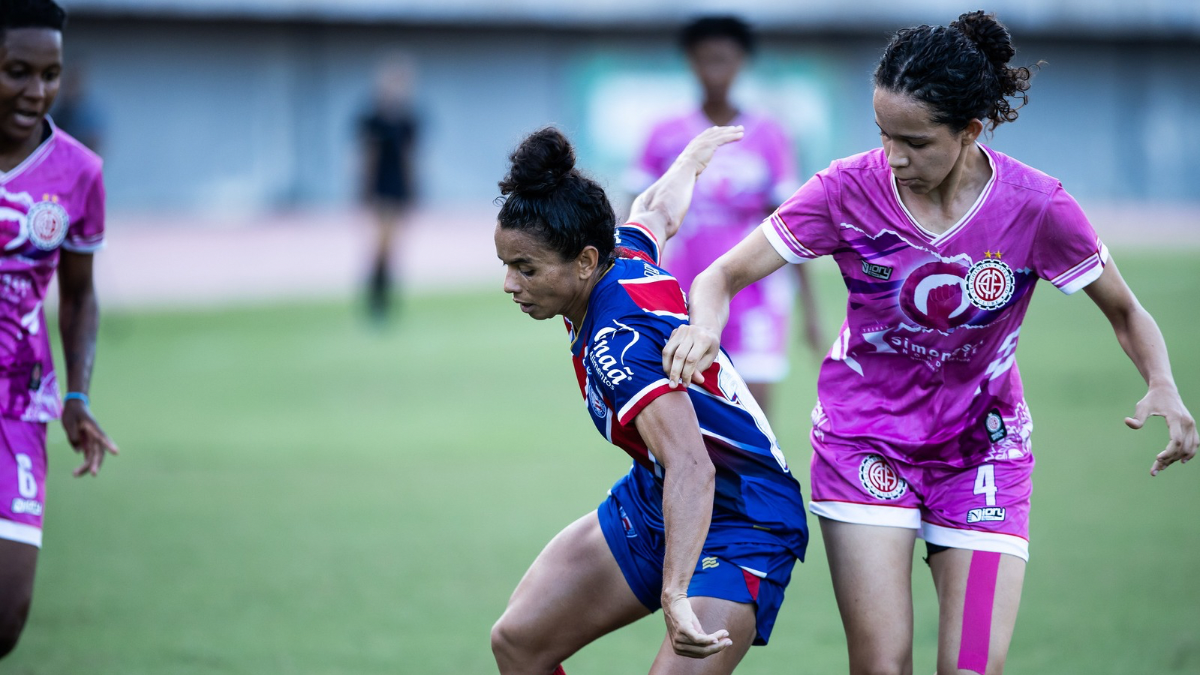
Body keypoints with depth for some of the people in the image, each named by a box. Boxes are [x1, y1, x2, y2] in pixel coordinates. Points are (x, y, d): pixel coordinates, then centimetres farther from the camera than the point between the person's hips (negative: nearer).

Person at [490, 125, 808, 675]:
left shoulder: (618, 344, -32)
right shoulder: (623, 254, -8)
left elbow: (691, 468, -44)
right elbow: (658, 211, 16)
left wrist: (675, 596, -55)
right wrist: (694, 156, 39)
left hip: (741, 530, -9)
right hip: (652, 502, 10)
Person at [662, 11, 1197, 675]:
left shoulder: (1035, 205, -16)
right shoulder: (851, 189, -15)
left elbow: (1126, 313, -1)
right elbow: (721, 276, -13)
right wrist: (704, 325, -37)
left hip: (981, 449, 0)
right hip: (864, 439, 0)